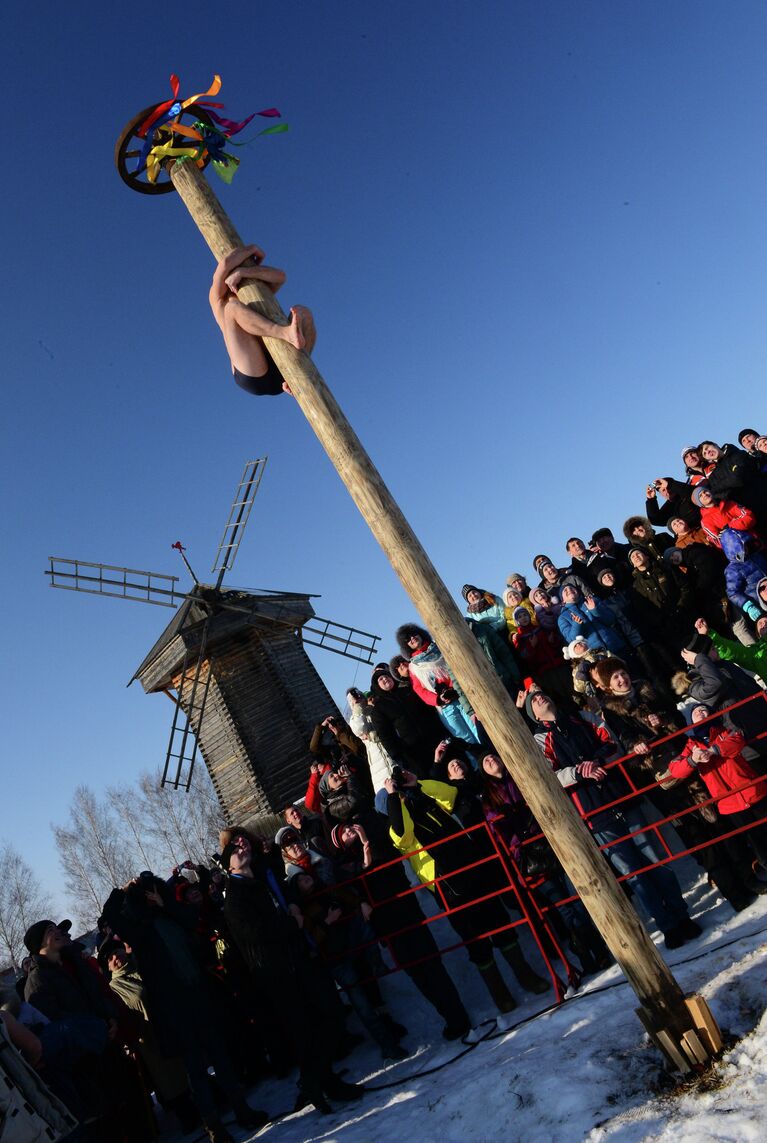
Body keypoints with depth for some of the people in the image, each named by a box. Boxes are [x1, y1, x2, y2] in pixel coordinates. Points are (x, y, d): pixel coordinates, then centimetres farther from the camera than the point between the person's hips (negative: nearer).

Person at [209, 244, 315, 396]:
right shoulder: (218, 299, 23)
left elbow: (280, 276, 11)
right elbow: (225, 263, 2)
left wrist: (241, 272, 1)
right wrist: (252, 248, 19)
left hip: (281, 375, 4)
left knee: (303, 313, -2)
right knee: (233, 307, -14)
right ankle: (287, 334, -38)